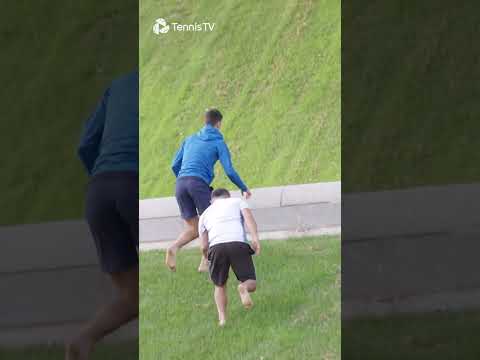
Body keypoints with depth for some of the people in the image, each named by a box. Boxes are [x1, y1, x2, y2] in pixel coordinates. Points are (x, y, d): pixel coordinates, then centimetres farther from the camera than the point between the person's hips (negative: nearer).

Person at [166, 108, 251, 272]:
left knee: (192, 228, 10)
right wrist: (244, 189, 16)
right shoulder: (219, 143, 9)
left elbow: (175, 165, 22)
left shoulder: (190, 140, 24)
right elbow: (229, 171, 3)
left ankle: (174, 248, -18)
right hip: (199, 183, -5)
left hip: (180, 184, 5)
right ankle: (205, 263, -5)